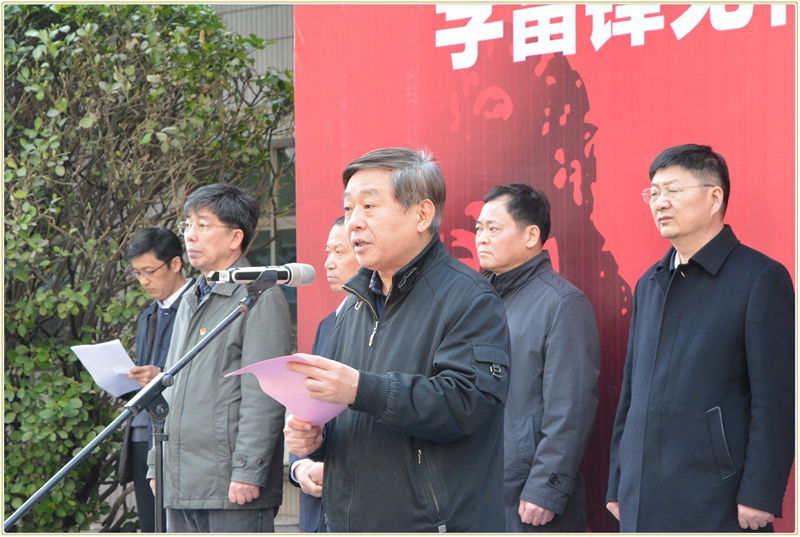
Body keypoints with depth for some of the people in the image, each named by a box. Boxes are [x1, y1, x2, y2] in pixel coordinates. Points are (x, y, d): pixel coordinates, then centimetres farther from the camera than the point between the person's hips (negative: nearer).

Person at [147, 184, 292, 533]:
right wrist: (157, 465, 18)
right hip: (181, 485, 8)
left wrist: (247, 472, -19)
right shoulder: (190, 301, 20)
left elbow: (263, 396, -14)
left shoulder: (260, 297, -7)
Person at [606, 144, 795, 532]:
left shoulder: (760, 279, -5)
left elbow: (775, 401, -10)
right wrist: (618, 485, 13)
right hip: (643, 500, 6)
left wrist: (759, 497, -15)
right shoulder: (649, 284, 16)